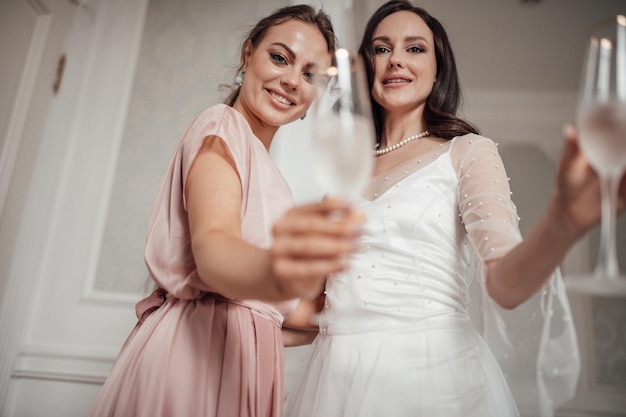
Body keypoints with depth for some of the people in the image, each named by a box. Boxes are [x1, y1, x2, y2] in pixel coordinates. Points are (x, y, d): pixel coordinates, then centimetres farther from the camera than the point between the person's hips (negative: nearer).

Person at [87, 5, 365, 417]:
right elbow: (211, 248, -27)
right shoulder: (221, 126, -7)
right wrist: (275, 272, -47)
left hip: (239, 354, 9)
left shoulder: (258, 158, 21)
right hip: (196, 349, -9)